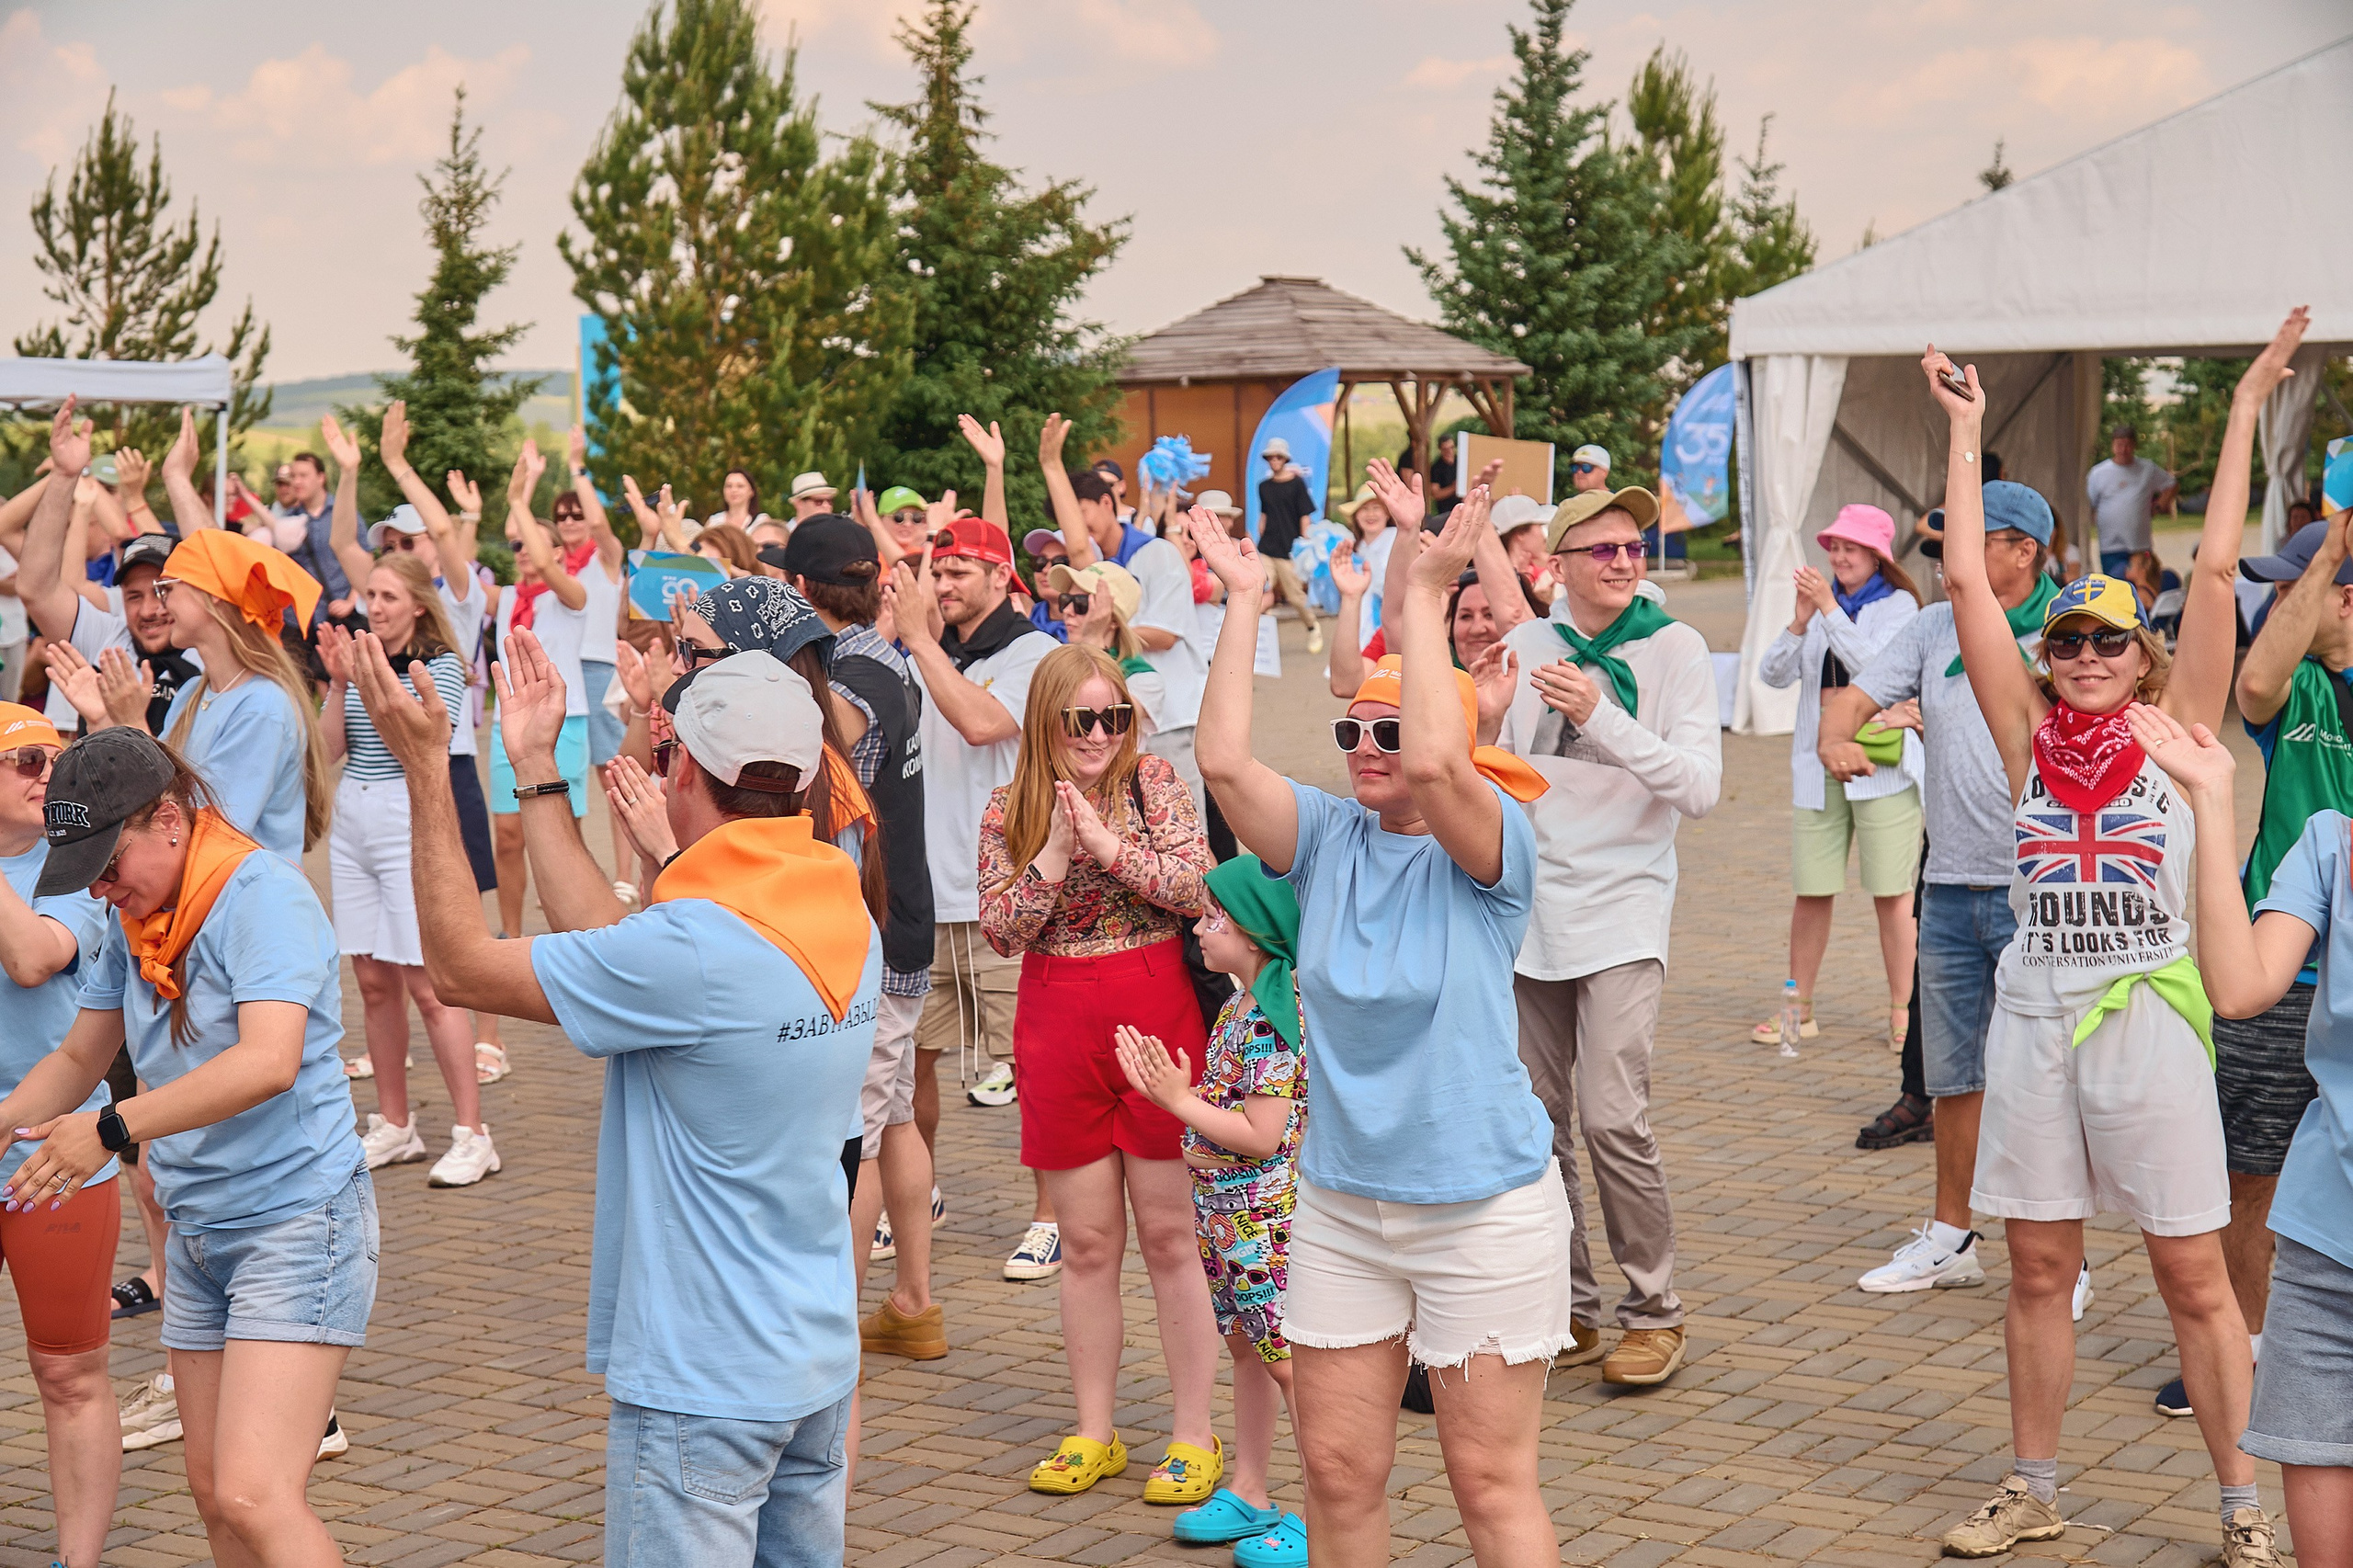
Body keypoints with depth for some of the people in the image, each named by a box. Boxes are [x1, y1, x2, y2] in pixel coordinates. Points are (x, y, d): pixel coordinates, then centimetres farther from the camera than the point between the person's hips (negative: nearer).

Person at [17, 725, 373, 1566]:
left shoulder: (264, 893, -17)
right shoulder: (134, 920, 8)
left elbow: (269, 1062, -31)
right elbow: (78, 1058, 21)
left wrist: (111, 1129, -32)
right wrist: (5, 1126, 6)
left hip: (297, 1221, -9)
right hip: (199, 1233, 9)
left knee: (254, 1497, -18)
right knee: (214, 1496, 11)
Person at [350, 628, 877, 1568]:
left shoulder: (692, 951, -23)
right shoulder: (846, 920, 2)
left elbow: (461, 968, -14)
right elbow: (608, 947, 9)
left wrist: (425, 768, -9)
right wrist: (538, 774, 13)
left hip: (705, 1381, -8)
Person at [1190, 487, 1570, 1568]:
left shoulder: (1491, 848, -12)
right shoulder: (1327, 837, 1)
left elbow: (1433, 763, -33)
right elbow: (1223, 759, -14)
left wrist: (1424, 597, -27)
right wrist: (1244, 599, -10)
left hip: (1483, 1207, -5)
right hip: (1340, 1205, 5)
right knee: (1337, 1470, 11)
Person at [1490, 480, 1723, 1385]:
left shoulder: (1674, 649, -4)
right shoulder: (1526, 646, 6)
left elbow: (1701, 786, -14)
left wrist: (1604, 718, -23)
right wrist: (1484, 720, -10)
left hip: (1622, 909, -4)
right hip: (1531, 904, 4)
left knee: (1613, 1118, -14)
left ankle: (1653, 1311, 1)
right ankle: (1571, 1309, 22)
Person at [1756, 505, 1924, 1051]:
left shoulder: (1898, 605, 0)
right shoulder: (1819, 601, 12)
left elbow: (1875, 665, -17)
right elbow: (1774, 674, 3)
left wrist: (1830, 609, -17)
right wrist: (1800, 621, -11)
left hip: (1881, 765, -4)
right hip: (1818, 766, 4)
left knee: (1891, 893, -2)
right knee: (1812, 891, 5)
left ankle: (1901, 1013, 6)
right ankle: (1798, 1010, 13)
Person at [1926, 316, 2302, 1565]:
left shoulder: (2176, 730, 1)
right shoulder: (2029, 736, 5)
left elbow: (2215, 573, -6)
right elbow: (1965, 582, 2)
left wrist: (2244, 413, -6)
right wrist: (1965, 431, 3)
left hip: (2150, 1014, -2)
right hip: (2034, 1012, 2)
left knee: (2193, 1276, 1)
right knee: (2039, 1268, 10)